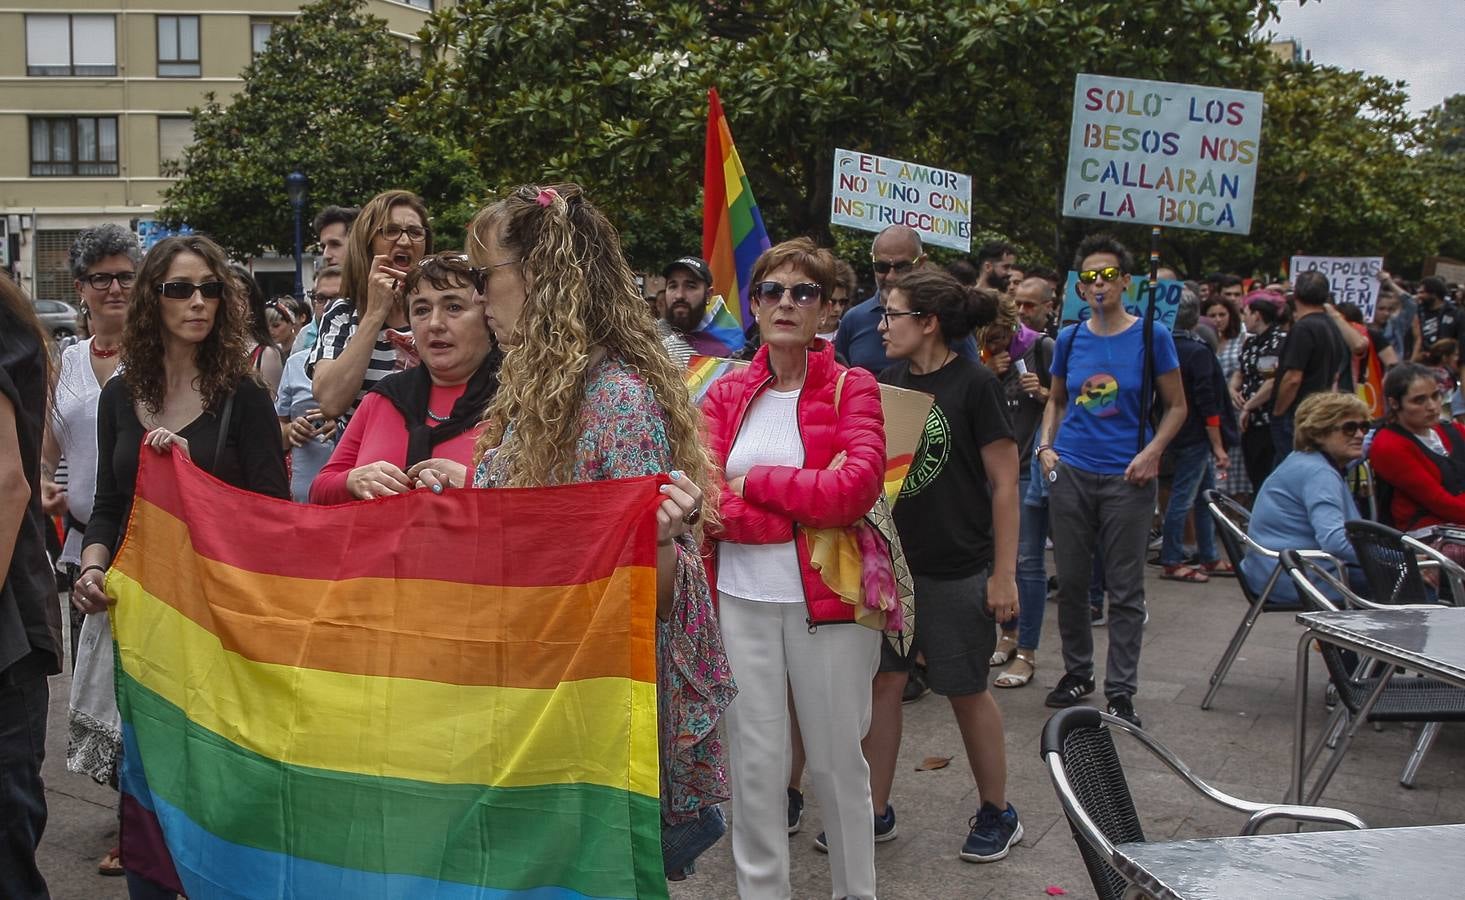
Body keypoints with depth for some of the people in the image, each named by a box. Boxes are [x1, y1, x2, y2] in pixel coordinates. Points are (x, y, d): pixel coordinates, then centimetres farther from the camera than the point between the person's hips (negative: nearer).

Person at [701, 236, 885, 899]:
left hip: (828, 598, -2)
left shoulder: (852, 389, -1)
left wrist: (752, 482, -11)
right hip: (741, 598, 2)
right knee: (753, 763, 9)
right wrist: (809, 504, -16)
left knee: (837, 761, 10)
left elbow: (857, 487, -17)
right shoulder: (726, 396, 6)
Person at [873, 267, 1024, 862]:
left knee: (967, 692, 8)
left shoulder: (974, 385, -11)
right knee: (883, 685, 7)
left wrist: (1004, 574, -11)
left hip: (958, 570, -5)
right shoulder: (888, 383, 5)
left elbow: (1005, 483, -10)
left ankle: (997, 814, 27)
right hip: (892, 562, 5)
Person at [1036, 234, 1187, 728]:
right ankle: (1077, 672, 26)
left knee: (1125, 589, 2)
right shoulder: (1069, 339, 6)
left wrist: (1152, 452, -12)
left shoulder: (1151, 335, -3)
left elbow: (1177, 406, 2)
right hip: (1070, 472, 3)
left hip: (1127, 477, -3)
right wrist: (1046, 445, 3)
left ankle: (1120, 690, 10)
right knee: (1071, 581, 10)